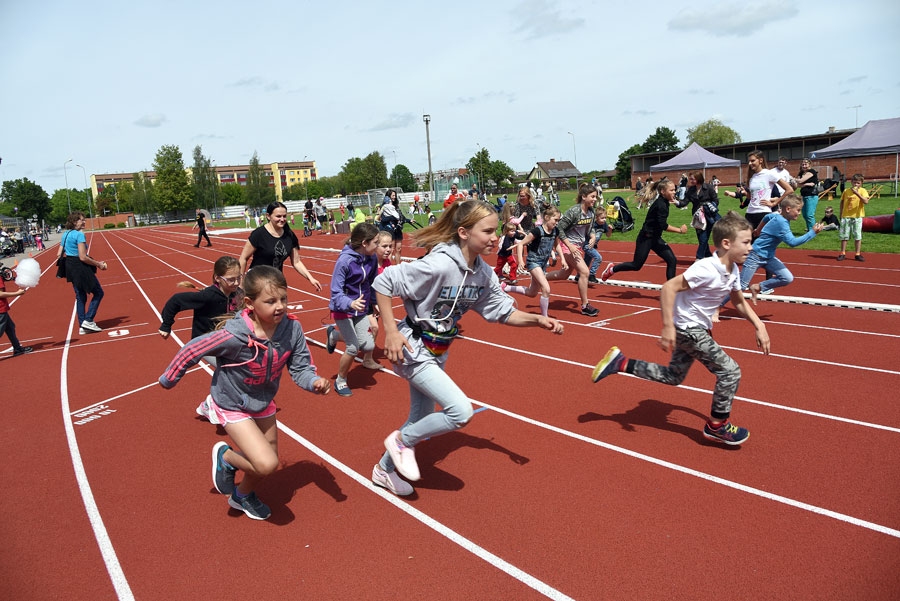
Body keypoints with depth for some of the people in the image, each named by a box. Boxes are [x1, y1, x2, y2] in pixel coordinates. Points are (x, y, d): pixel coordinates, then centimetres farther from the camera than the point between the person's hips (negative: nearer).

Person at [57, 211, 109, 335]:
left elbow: (59, 254, 11)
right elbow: (83, 257, -22)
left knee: (80, 297, 15)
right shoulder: (79, 234, -17)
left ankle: (82, 327, 18)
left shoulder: (65, 234, 10)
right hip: (81, 268, -9)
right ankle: (88, 320, 0)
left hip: (70, 268, 9)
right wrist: (98, 264, -12)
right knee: (98, 293, 5)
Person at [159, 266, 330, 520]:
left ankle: (243, 496, 51)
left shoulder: (292, 329, -23)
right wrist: (169, 379, -5)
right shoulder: (235, 335, -35)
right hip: (233, 406, -5)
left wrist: (315, 381, -35)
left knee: (267, 461, 18)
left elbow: (300, 367, -14)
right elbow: (192, 350, -20)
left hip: (263, 402, 6)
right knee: (267, 464, -17)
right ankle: (225, 457, 15)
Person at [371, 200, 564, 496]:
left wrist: (537, 320, -13)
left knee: (422, 419, 19)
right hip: (412, 350, -8)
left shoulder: (484, 274, -5)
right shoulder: (438, 265, -28)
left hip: (437, 353, 8)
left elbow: (504, 312, 4)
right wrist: (391, 331, -25)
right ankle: (403, 440, 7)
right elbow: (383, 282, -23)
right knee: (461, 411, -18)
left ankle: (385, 469, 43)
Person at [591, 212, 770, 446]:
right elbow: (668, 288, -29)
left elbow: (740, 302, 18)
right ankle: (717, 425, 10)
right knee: (730, 371, -7)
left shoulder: (732, 271, 2)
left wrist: (759, 326, 8)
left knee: (673, 376, 19)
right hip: (688, 329, -10)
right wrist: (668, 327, -30)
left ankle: (620, 363, 21)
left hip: (697, 328, 10)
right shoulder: (707, 269, -27)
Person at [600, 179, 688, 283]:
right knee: (637, 265, 4)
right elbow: (663, 226, -28)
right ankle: (612, 268, 26)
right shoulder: (660, 205, -22)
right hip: (645, 238, -9)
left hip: (655, 238, 9)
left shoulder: (663, 202, 5)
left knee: (672, 260, -2)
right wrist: (679, 230, -26)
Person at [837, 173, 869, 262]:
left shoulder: (863, 191, -4)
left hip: (857, 216, -2)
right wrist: (841, 214, 8)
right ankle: (843, 253, 14)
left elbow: (866, 201, -19)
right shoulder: (846, 191, 3)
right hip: (846, 216, 2)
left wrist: (857, 193, -26)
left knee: (858, 236, 4)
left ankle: (858, 254, 11)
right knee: (844, 235, 5)